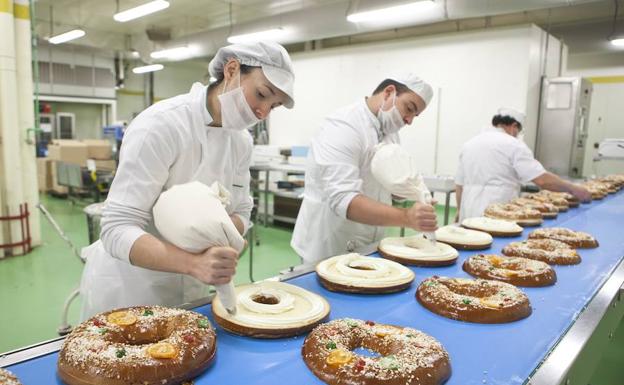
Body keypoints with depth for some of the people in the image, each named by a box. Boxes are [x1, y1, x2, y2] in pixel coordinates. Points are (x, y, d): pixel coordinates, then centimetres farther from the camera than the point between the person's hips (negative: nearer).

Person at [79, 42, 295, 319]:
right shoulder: (160, 125, -25)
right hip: (127, 286, -6)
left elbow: (241, 213, 3)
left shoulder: (241, 141, -4)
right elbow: (117, 229, -28)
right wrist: (193, 263, -44)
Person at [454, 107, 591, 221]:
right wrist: (573, 189, 1)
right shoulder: (513, 145, -4)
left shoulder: (469, 144, 13)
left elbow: (459, 184, 16)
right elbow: (542, 179, -11)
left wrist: (460, 210, 26)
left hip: (469, 212, 6)